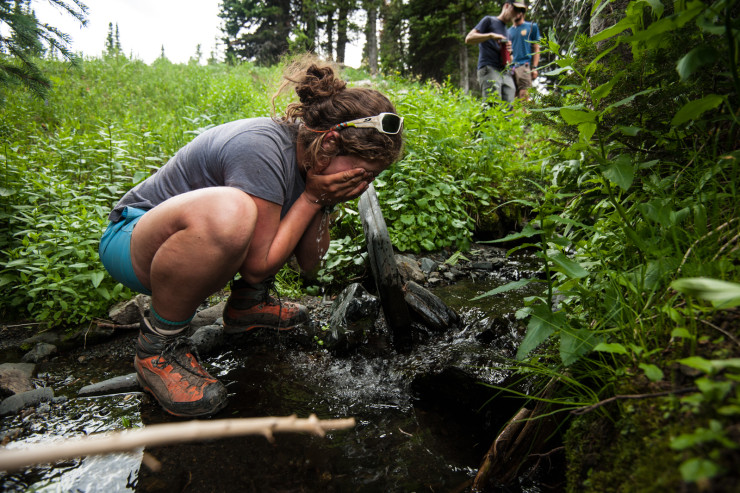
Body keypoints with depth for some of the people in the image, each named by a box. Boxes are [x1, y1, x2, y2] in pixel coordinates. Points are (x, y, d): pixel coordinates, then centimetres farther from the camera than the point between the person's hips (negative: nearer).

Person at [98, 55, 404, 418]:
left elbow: (309, 262, 0)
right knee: (228, 211, -40)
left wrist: (321, 202, -16)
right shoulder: (262, 149, -31)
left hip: (201, 240, 8)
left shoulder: (310, 153, -6)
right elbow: (257, 265, -27)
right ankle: (158, 346, -16)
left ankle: (246, 305, 12)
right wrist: (312, 197, -24)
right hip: (132, 241, -7)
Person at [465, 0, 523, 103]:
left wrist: (508, 50, 12)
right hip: (489, 69, -7)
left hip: (505, 72, 7)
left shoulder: (507, 32, 31)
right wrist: (491, 35, -10)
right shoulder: (489, 20, 12)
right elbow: (468, 39, 0)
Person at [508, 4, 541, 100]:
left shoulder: (532, 26, 15)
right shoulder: (509, 30, 24)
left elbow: (536, 48, 10)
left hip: (525, 66, -4)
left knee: (524, 97, -18)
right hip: (511, 67, 4)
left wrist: (534, 67, -3)